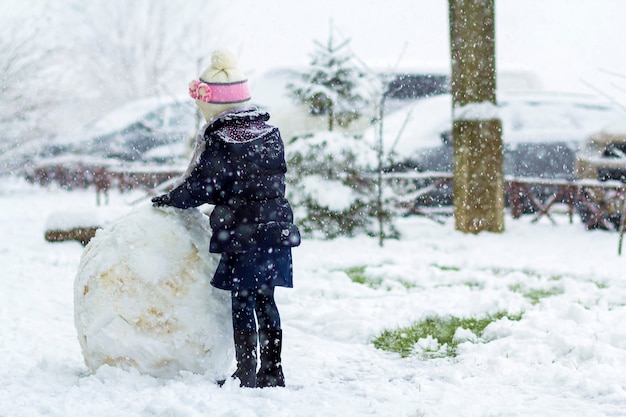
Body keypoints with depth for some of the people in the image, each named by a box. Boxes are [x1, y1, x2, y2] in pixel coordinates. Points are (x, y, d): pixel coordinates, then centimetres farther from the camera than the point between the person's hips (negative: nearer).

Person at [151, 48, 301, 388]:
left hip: (241, 234, -6)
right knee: (265, 301, 13)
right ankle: (272, 371, 16)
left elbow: (201, 187, -8)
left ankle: (246, 373, 3)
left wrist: (168, 200, 7)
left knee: (242, 302, 1)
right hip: (277, 229, 6)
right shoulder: (270, 133, 8)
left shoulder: (218, 142, -11)